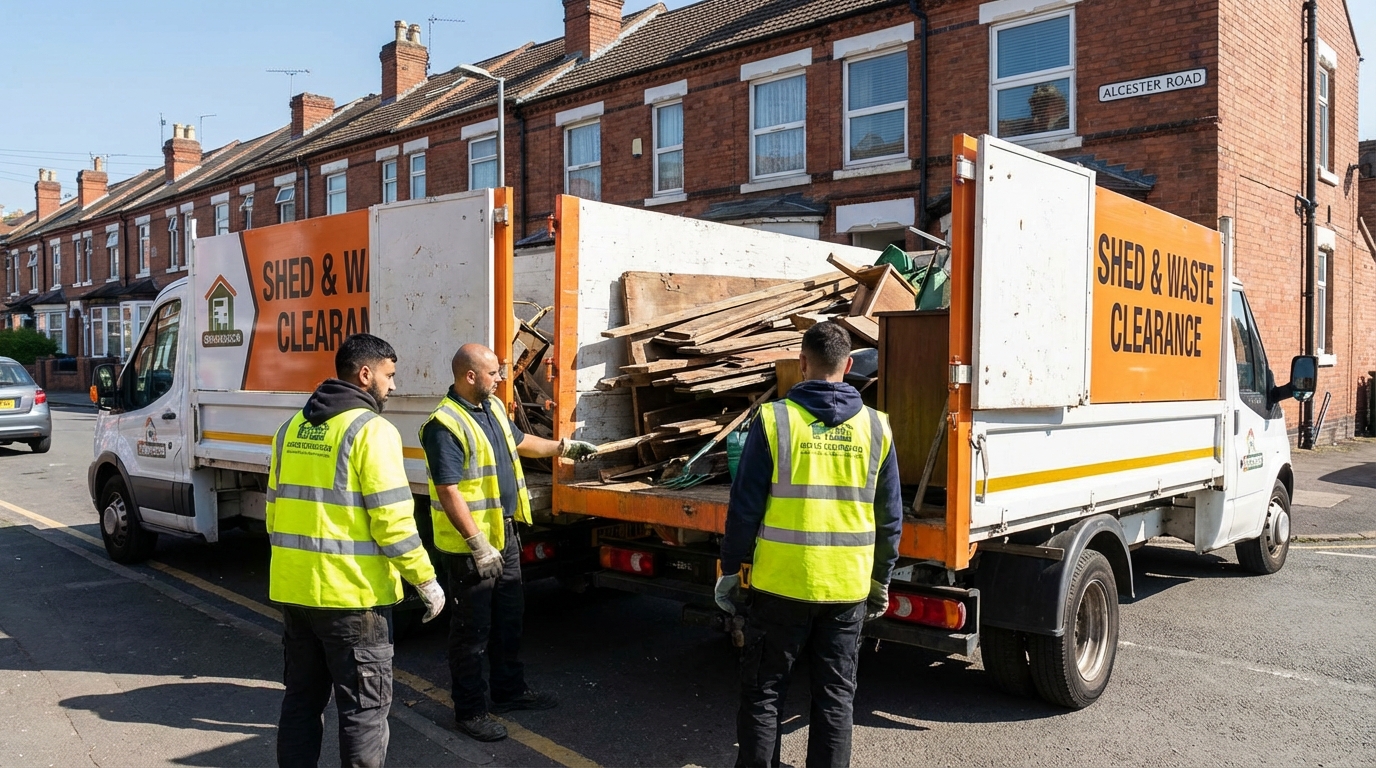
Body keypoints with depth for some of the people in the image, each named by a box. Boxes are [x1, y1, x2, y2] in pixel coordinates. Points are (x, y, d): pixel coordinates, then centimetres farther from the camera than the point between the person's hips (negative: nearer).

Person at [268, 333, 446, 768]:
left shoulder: (293, 427, 11)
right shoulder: (371, 429, -13)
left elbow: (276, 508, 16)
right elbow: (392, 520, -18)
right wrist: (427, 581, -9)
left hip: (293, 588, 8)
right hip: (351, 594, -7)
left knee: (301, 698, 20)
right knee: (364, 707, 4)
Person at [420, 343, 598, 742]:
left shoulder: (493, 407, 8)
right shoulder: (445, 425, -22)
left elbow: (520, 441, 27)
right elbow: (448, 492, -25)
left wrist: (564, 447, 31)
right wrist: (479, 544, -26)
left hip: (505, 533, 9)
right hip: (469, 545, -9)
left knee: (509, 616, 20)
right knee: (472, 628, 4)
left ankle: (510, 689, 36)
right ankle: (470, 710, 18)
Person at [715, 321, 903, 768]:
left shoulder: (774, 419, -9)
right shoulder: (874, 427, 1)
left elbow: (745, 506, -8)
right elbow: (890, 516, 7)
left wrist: (730, 568, 4)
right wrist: (881, 580, 18)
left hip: (782, 582, -3)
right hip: (848, 586, 3)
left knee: (763, 691, 11)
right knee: (836, 696, 14)